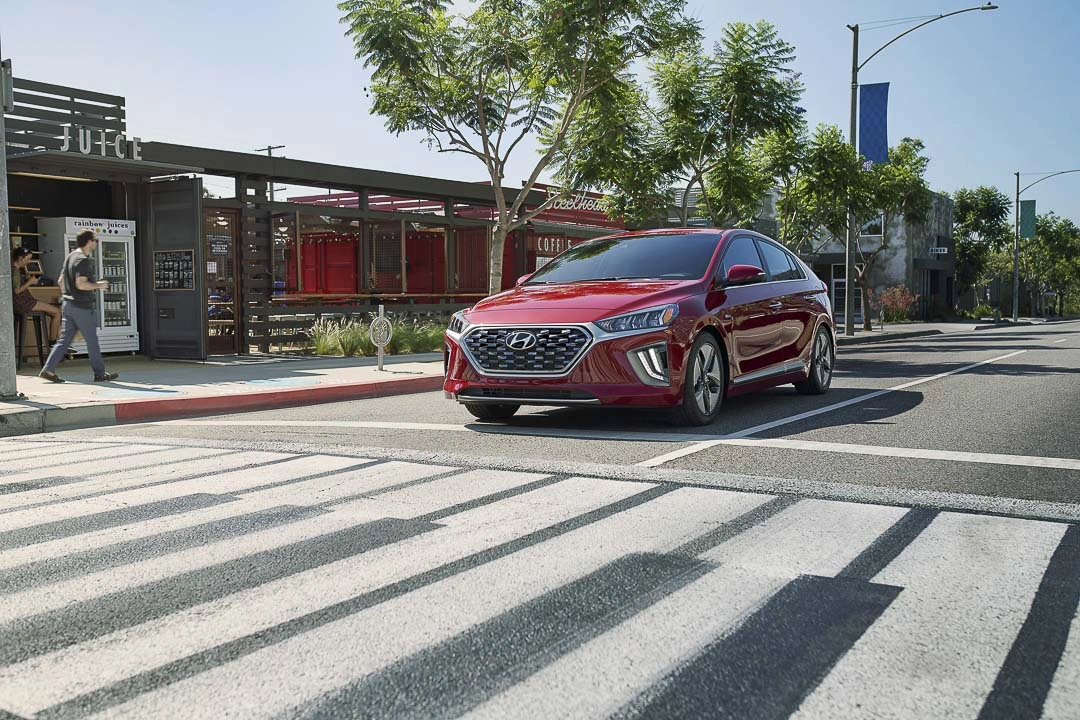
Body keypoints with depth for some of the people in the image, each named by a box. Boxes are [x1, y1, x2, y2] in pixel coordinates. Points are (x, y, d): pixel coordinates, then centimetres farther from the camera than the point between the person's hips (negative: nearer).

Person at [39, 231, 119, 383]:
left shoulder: (69, 257, 13)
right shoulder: (84, 260, -15)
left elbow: (61, 281, 19)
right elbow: (81, 284, -23)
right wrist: (98, 285, -10)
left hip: (68, 305, 9)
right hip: (82, 307, -9)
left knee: (64, 340, 9)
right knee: (92, 341, 1)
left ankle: (48, 369, 2)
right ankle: (100, 374, 9)